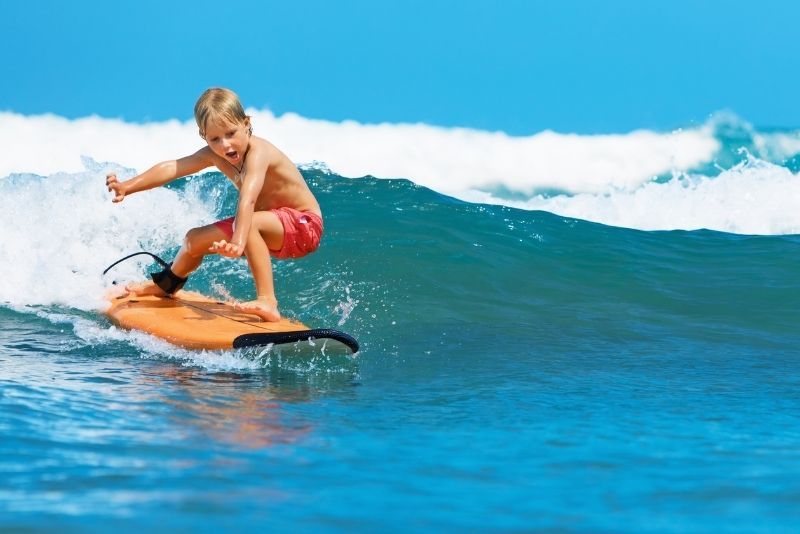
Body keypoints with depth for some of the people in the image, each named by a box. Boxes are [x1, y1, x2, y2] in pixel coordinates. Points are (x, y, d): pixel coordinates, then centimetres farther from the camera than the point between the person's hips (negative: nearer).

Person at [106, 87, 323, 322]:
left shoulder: (258, 152, -31)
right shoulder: (214, 155, -7)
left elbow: (248, 199, -47)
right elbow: (171, 168, -14)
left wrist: (238, 243, -62)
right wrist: (127, 187, -27)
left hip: (304, 225, -8)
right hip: (273, 230, 8)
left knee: (250, 224, -37)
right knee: (195, 239, 10)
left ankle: (267, 303, -40)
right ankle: (164, 285, 41)